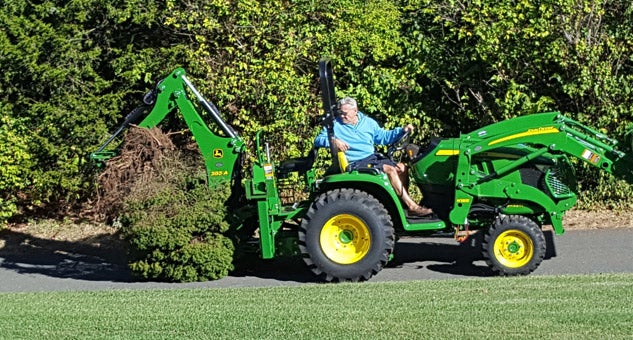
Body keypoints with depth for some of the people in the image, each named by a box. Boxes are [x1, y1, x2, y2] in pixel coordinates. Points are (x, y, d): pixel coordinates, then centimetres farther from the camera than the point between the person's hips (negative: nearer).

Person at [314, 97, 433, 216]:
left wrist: (402, 130, 8)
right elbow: (318, 140, -7)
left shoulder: (368, 122, 14)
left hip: (373, 158, 7)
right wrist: (333, 140, -27)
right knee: (390, 170, -23)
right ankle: (412, 207, -22)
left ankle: (402, 202, -3)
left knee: (401, 168, -10)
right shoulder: (335, 125, 0)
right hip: (355, 164, -7)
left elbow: (384, 137, 21)